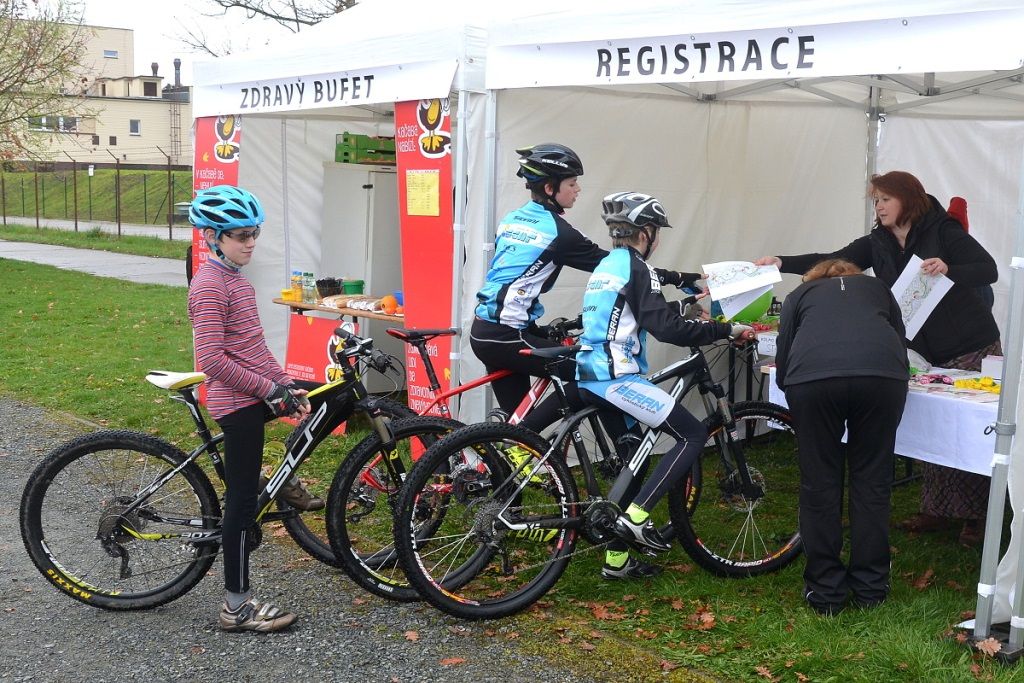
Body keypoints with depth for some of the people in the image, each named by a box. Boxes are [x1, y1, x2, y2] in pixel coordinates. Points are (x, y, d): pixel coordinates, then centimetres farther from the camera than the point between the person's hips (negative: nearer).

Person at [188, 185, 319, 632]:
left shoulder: (234, 279, 13)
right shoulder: (210, 286, -18)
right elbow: (211, 359, -24)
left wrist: (285, 383, 7)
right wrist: (271, 389, -19)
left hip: (258, 392, 9)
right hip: (238, 401, -9)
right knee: (243, 499, -3)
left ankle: (286, 484, 29)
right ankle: (237, 606, 7)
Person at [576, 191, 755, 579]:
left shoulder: (604, 268, 20)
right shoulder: (636, 268, -9)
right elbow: (666, 328, -18)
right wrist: (727, 329, -14)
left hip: (591, 377, 10)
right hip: (619, 377, -10)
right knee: (694, 435, -6)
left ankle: (617, 559, 20)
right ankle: (635, 516, -11)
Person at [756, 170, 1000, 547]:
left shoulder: (943, 231, -10)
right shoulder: (877, 243, 3)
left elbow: (989, 270, -15)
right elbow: (831, 261, -8)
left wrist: (948, 269, -33)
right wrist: (782, 262, -20)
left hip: (971, 349, -5)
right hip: (925, 351, 5)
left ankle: (976, 516, 10)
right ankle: (936, 510, 15)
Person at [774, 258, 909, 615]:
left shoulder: (800, 294, 32)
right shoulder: (876, 287, 36)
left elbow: (782, 371, 25)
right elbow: (901, 342, 31)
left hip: (813, 376, -1)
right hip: (881, 373, 1)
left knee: (820, 483, 10)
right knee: (871, 480, 14)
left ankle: (825, 592, 17)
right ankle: (870, 588, 21)